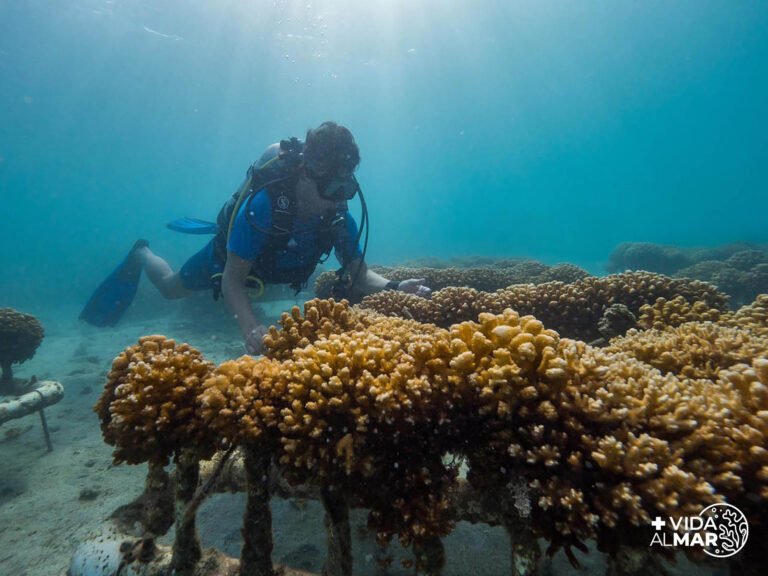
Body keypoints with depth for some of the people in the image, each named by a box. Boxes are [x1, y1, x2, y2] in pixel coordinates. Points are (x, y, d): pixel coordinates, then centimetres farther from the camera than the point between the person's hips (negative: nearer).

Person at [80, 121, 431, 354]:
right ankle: (141, 255, 51)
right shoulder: (263, 204, -44)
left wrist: (393, 288, -48)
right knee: (173, 288, 21)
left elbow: (359, 274, -28)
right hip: (229, 254, -4)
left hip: (273, 269, 5)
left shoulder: (340, 218, -30)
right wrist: (250, 328, -57)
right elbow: (232, 279, -41)